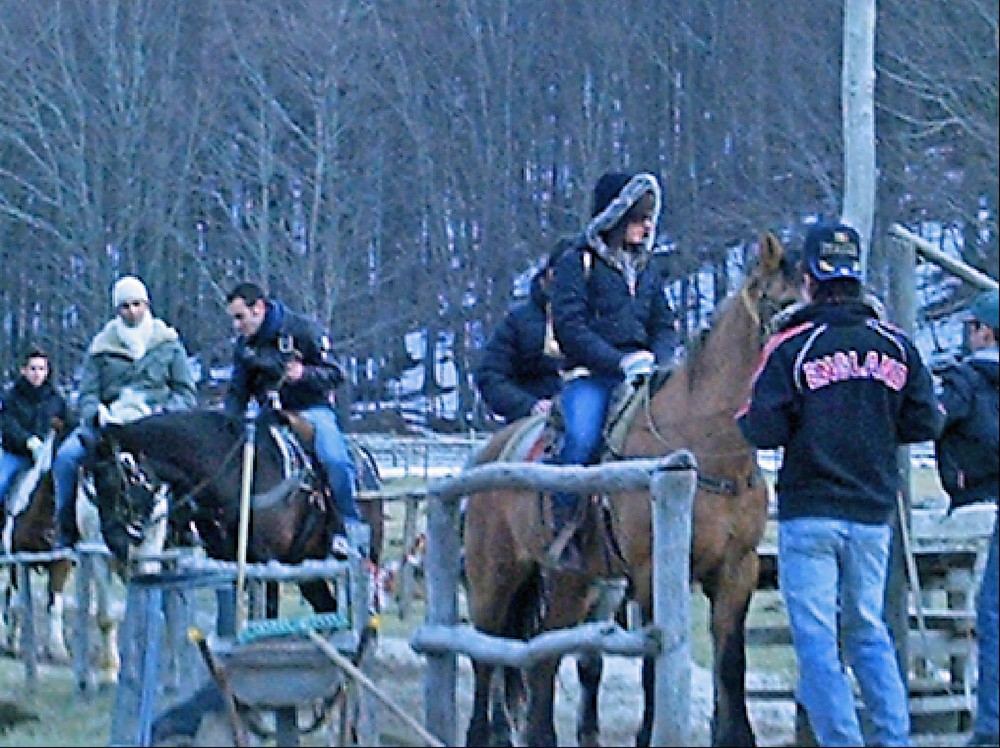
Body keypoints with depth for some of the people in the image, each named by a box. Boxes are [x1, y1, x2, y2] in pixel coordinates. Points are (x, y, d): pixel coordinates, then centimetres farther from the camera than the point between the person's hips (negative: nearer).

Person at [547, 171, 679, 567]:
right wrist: (620, 362, -15)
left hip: (641, 376, 5)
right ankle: (561, 526, -22)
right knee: (583, 437, -33)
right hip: (589, 376, -5)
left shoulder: (647, 269, 22)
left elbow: (664, 326, 22)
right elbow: (570, 327, -6)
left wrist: (657, 362, -2)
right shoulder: (577, 263, 3)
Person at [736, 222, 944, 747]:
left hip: (809, 513, -4)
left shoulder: (791, 347, -10)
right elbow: (925, 423, 5)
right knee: (867, 629, 17)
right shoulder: (896, 345, 2)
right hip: (873, 512, 4)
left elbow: (764, 431, -14)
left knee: (815, 637, 1)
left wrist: (743, 416, 7)